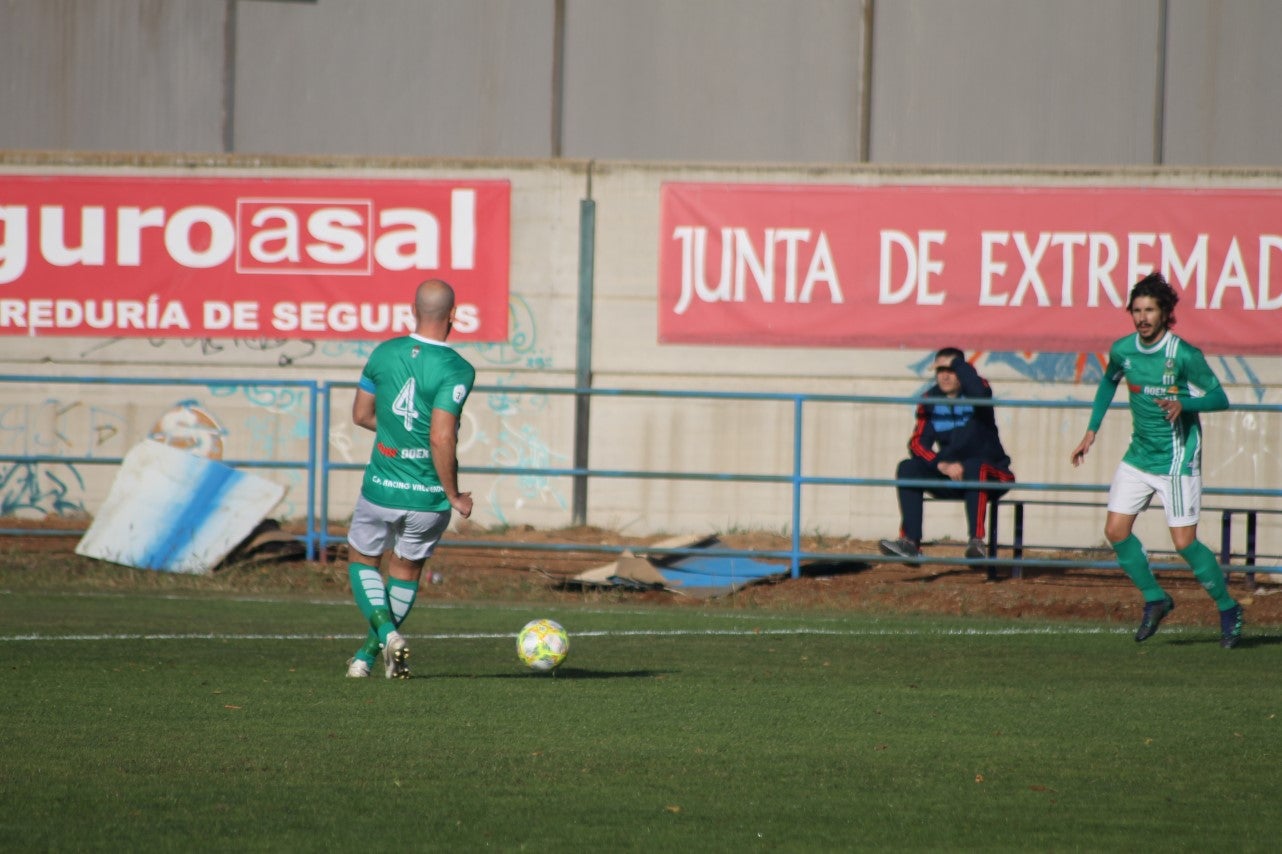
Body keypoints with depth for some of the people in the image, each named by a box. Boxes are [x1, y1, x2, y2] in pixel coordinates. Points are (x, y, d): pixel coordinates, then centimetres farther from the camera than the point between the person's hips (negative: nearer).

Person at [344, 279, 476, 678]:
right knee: (406, 571, 20)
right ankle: (368, 656, 22)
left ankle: (386, 631, -5)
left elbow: (361, 414, 8)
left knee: (363, 563, 20)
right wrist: (454, 496, -12)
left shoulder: (384, 353, -3)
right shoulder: (457, 370, -17)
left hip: (381, 490, 1)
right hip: (429, 496, -1)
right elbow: (441, 440, -23)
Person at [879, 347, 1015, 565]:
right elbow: (918, 443, -5)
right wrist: (942, 465, -23)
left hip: (991, 474, -4)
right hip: (949, 476, 4)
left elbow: (980, 392, -37)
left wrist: (957, 363, -21)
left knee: (974, 466, -38)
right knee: (907, 469, -17)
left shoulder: (974, 393, -8)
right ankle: (910, 542, -26)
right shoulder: (931, 400, 3)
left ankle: (976, 542, -42)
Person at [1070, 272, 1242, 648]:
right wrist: (1091, 431, 17)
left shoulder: (1184, 355, -18)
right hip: (1138, 457, 6)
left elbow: (1220, 398, -12)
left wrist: (1183, 404, -30)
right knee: (1116, 529, -3)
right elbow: (1108, 382, 20)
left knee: (1184, 543, -9)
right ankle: (1154, 599, 16)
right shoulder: (1122, 349, -1)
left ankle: (1227, 608, 11)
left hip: (1177, 459, -6)